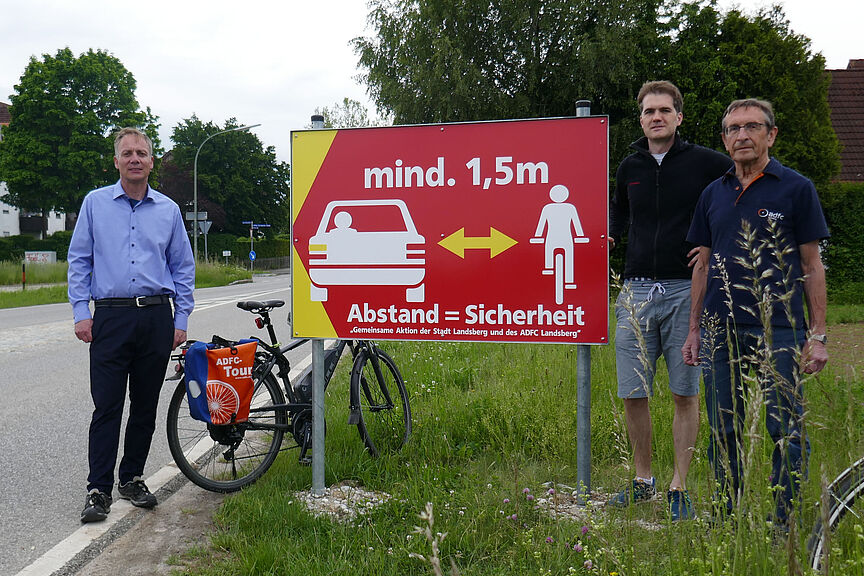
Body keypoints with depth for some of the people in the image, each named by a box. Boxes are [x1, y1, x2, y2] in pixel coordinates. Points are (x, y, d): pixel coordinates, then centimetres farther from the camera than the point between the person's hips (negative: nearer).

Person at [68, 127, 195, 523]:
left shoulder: (168, 209, 10)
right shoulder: (95, 203, 7)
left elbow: (183, 268, 12)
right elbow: (79, 261, 6)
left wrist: (181, 319, 6)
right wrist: (81, 312, -3)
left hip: (156, 318, 2)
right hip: (111, 316, -2)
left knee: (146, 405, 8)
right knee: (107, 406, -4)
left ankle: (132, 478, 21)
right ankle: (99, 489, 3)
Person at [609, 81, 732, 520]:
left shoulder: (706, 163, 1)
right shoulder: (630, 167, 13)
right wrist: (607, 237, 9)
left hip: (686, 290, -3)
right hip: (637, 291, 3)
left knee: (686, 393, 2)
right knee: (632, 394, 4)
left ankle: (679, 486, 14)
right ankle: (643, 480, 21)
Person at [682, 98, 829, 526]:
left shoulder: (796, 189, 1)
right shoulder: (714, 194, 13)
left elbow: (812, 265, 1)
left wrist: (817, 334, -5)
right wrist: (694, 330, 12)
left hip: (779, 330, -4)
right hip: (721, 330, 4)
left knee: (786, 433, -1)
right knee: (723, 434, 9)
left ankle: (787, 525, 12)